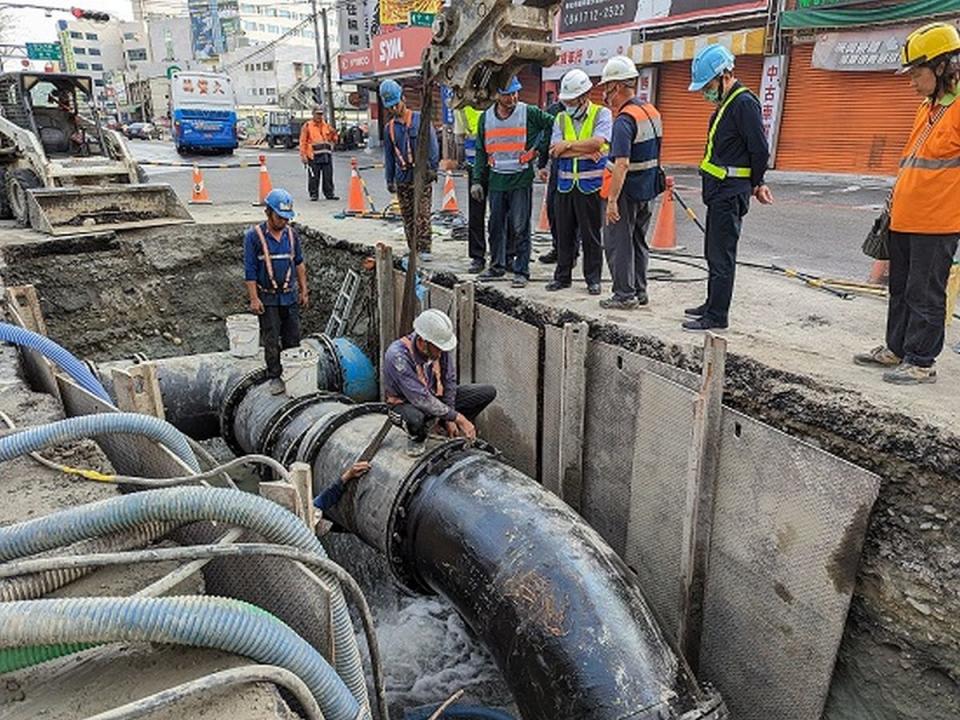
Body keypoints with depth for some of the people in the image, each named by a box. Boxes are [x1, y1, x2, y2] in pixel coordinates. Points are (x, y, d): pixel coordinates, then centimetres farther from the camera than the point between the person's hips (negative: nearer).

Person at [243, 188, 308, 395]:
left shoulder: (291, 234, 5)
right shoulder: (254, 236, -9)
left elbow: (299, 263, 13)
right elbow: (250, 271, -9)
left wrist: (304, 290, 10)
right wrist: (254, 299, -13)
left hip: (290, 296, 4)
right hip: (268, 299, -4)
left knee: (293, 339, 8)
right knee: (271, 341, 3)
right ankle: (274, 377, 13)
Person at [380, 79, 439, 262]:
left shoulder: (420, 119, 1)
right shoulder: (390, 128, 13)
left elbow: (432, 143, -1)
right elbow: (388, 155, 18)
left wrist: (433, 167, -8)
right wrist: (389, 179, 15)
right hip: (402, 179, 4)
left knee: (423, 213, -10)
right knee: (407, 216, 6)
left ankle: (425, 249, -8)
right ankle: (414, 249, 15)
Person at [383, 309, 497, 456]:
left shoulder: (440, 346, -19)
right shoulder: (397, 356, -35)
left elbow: (449, 380, -5)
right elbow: (421, 400, -36)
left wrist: (449, 420, -7)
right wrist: (457, 417, -32)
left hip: (435, 396, 5)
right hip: (406, 403, -5)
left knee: (489, 392, -7)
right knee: (415, 418, -44)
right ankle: (417, 439, -5)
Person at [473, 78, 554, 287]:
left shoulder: (529, 113, -4)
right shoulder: (486, 117, 8)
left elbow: (552, 124, 6)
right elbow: (481, 152, 12)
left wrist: (540, 147, 2)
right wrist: (477, 180, 7)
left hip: (521, 179, -4)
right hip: (496, 180, 4)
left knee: (520, 227, -3)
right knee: (496, 225, 10)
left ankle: (522, 271, 3)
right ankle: (497, 265, 23)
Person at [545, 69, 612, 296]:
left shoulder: (602, 114, 0)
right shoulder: (561, 118, 11)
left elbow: (598, 142, -18)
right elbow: (555, 150, -4)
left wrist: (568, 145, -10)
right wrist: (586, 152, -11)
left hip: (591, 185, -4)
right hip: (565, 184, 4)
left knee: (591, 234, 2)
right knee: (564, 233, 9)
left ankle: (593, 279, 12)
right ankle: (562, 276, 20)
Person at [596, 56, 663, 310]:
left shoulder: (624, 120, -19)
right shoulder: (652, 111, 9)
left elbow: (622, 165, -26)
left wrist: (612, 200, -27)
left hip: (627, 189, -9)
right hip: (647, 188, 9)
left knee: (618, 243, 1)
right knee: (638, 240, 16)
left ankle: (624, 295, 5)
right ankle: (639, 291, 24)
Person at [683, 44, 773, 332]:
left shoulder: (744, 103, -15)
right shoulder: (727, 102, 16)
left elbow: (760, 151, -17)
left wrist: (755, 184, -1)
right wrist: (756, 184, 17)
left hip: (730, 193, -10)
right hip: (719, 192, 10)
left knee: (721, 255, -5)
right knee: (714, 252, 17)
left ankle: (716, 316, 1)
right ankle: (713, 304, 30)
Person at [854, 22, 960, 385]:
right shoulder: (927, 108, 15)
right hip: (904, 220, 9)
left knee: (925, 295, -1)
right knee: (900, 289, 16)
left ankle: (920, 362, 9)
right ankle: (895, 349, 29)